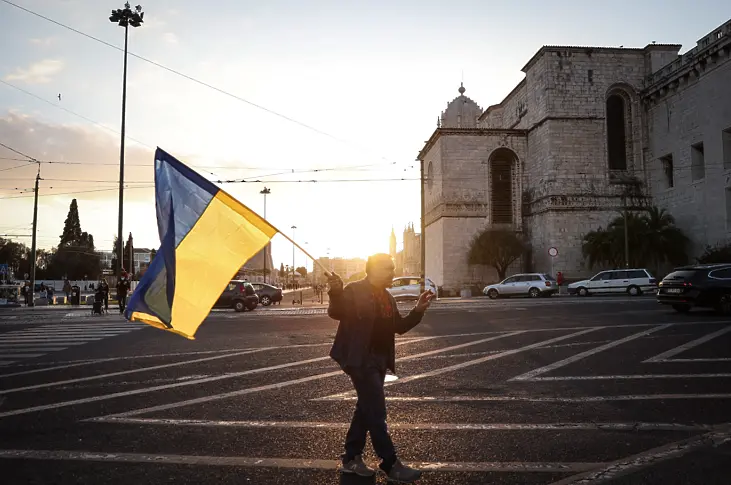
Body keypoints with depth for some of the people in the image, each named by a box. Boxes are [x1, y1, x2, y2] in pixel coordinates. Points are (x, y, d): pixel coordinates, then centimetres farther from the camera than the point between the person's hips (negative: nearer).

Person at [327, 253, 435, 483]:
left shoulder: (387, 298, 13)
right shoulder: (355, 290, -11)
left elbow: (399, 326, 17)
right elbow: (335, 313, -23)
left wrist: (418, 311, 3)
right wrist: (336, 292, -43)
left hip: (379, 360, 9)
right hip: (361, 360, -9)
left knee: (366, 409, 14)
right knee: (376, 413, -6)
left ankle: (351, 459, 26)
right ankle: (391, 465, 3)